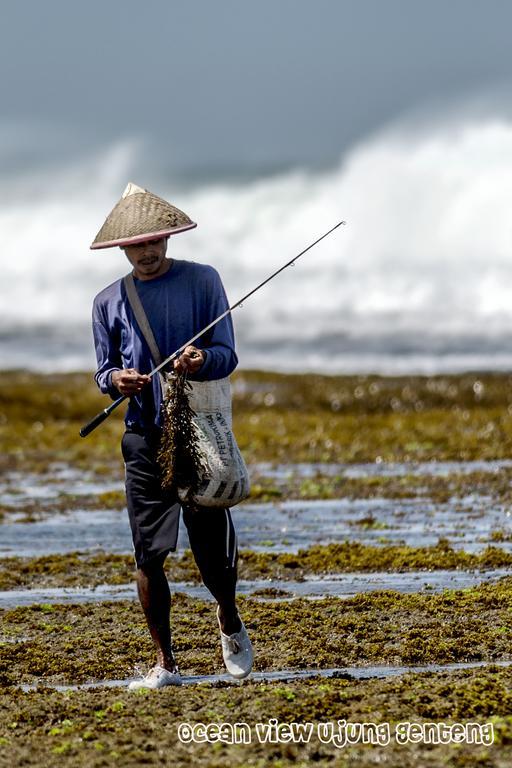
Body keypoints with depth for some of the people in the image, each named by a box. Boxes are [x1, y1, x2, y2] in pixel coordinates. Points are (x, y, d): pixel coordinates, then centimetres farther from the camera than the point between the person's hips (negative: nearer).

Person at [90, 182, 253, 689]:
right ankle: (164, 663, 7)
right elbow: (103, 372, 11)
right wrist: (116, 379, -13)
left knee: (214, 547, -1)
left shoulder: (202, 281, 3)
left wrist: (202, 360, -25)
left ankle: (229, 622, 32)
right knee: (148, 553, -3)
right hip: (144, 439, 2)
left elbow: (227, 355, -2)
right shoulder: (109, 301, 9)